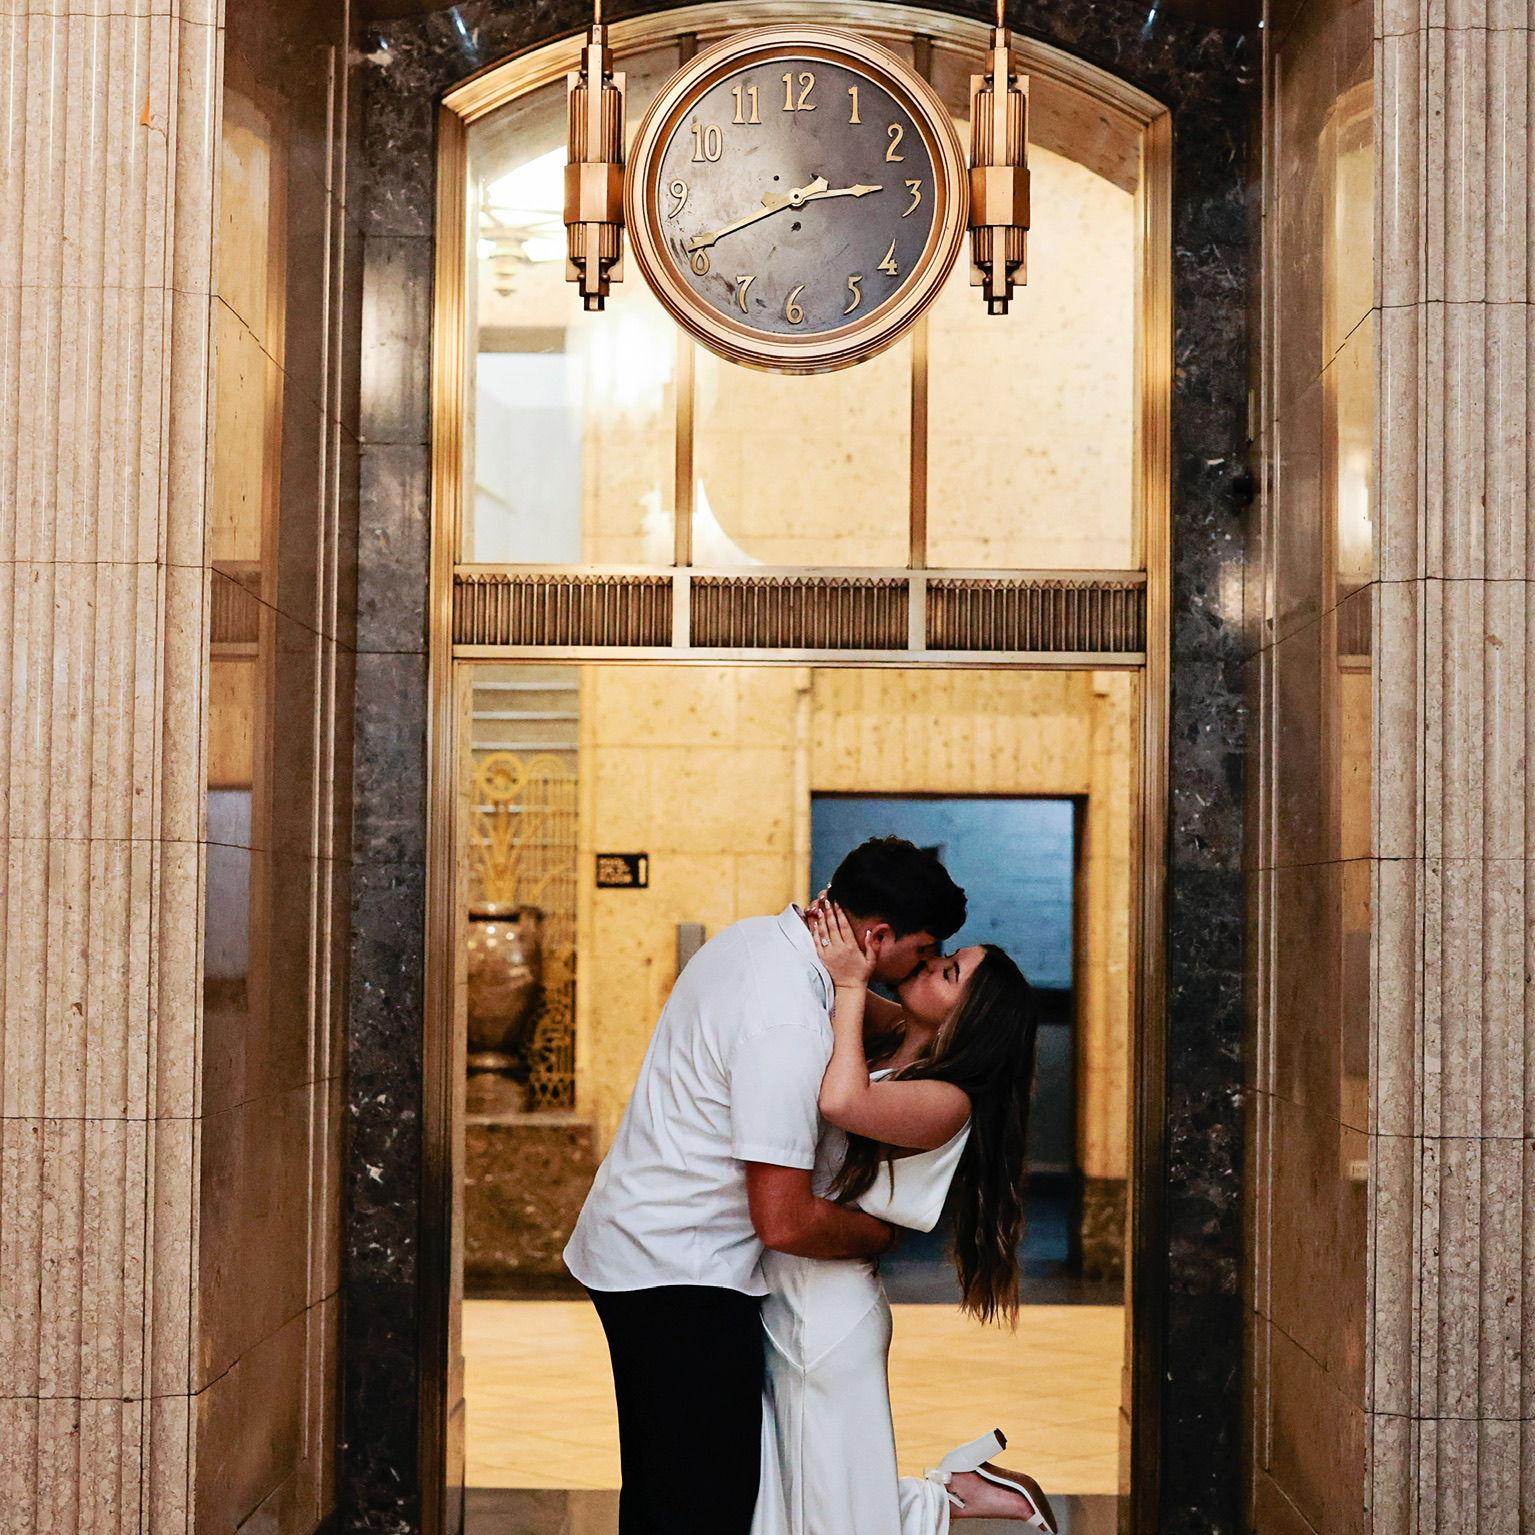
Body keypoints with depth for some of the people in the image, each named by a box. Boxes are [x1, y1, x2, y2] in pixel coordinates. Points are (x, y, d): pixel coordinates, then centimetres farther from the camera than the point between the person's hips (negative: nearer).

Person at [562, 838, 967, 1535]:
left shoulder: (755, 936, 1)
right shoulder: (789, 1025, -27)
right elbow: (784, 1223, -26)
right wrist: (879, 1234, -9)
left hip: (631, 1241, 10)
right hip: (683, 1278, -10)